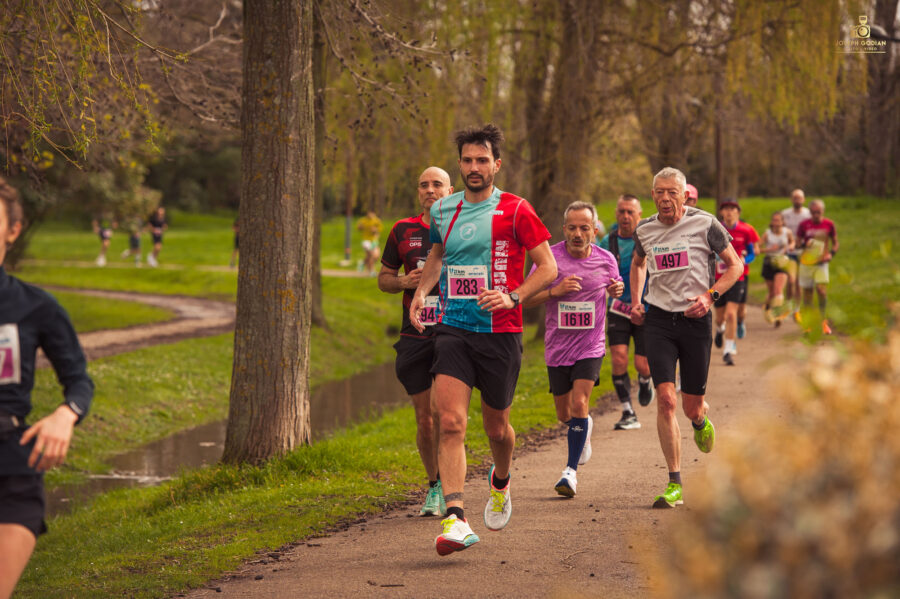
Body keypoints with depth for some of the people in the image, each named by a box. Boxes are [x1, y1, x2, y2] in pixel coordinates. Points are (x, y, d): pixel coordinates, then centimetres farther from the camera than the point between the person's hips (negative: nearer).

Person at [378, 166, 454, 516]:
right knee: (424, 417, 6)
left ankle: (445, 485, -4)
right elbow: (384, 278, 17)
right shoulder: (403, 231, 10)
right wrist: (405, 282, -5)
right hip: (414, 336, 3)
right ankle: (434, 487, 22)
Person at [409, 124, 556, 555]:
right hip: (452, 329, 2)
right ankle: (455, 519, -22)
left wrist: (513, 297, -17)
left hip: (500, 331, -2)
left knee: (496, 426, 11)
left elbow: (548, 267, -2)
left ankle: (501, 482, 45)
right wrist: (421, 291, 10)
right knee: (450, 422, -16)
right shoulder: (442, 211, 10)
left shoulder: (515, 211, -3)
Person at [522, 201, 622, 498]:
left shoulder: (606, 260, -3)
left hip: (591, 346, -1)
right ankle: (584, 428, 47)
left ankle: (571, 470, -9)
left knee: (579, 403, -18)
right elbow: (525, 298, -6)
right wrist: (555, 290, -23)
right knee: (565, 414, 11)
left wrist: (616, 289, -7)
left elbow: (615, 285, 17)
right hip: (557, 346, 1)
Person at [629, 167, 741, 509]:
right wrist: (635, 301, 12)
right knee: (666, 399, -13)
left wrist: (710, 295, -12)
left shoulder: (704, 224, -6)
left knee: (692, 407, 4)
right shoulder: (644, 230, 4)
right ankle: (675, 485, -8)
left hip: (695, 320, -1)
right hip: (658, 320, 1)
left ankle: (700, 422, 46)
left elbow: (735, 265, 2)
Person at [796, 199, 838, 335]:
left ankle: (824, 321, -5)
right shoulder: (804, 225, -1)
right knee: (807, 292, 4)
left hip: (821, 263, -1)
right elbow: (797, 243, 6)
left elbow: (835, 243, 11)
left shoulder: (829, 224, 1)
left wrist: (831, 254, -8)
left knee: (822, 290, -16)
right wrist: (804, 244, -16)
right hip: (806, 262, 1)